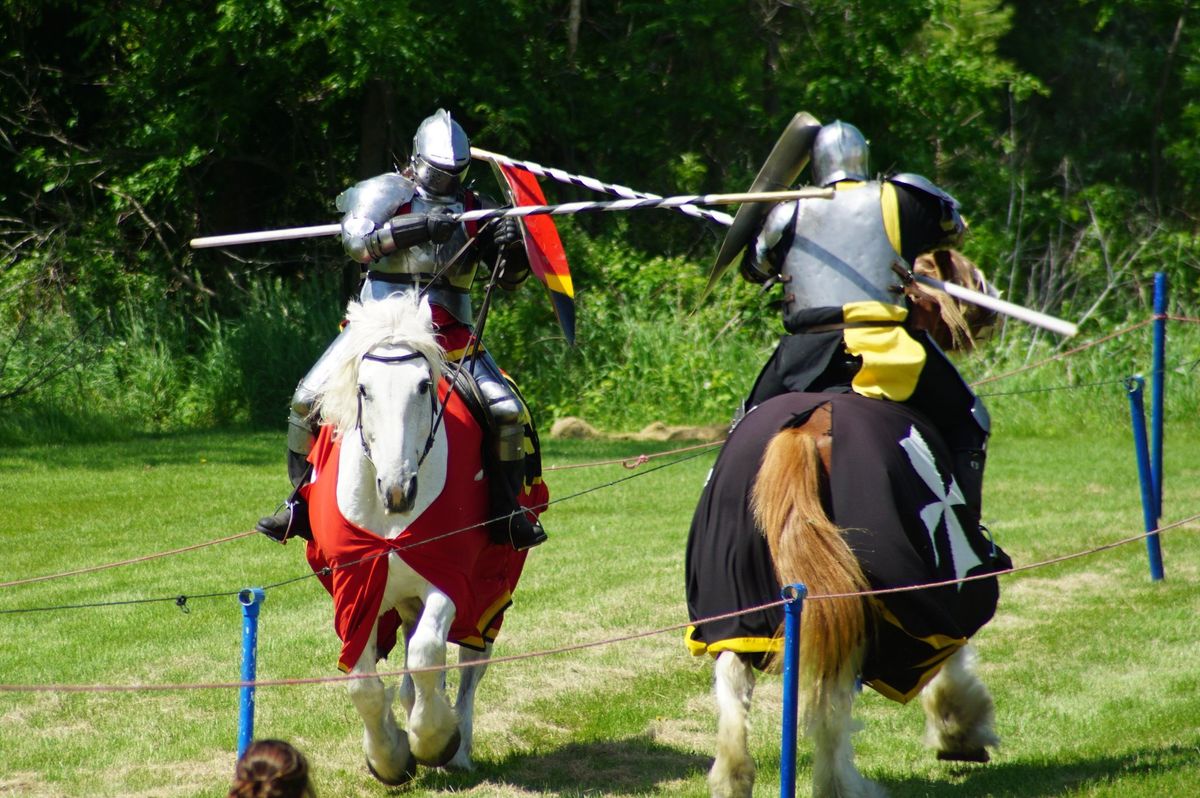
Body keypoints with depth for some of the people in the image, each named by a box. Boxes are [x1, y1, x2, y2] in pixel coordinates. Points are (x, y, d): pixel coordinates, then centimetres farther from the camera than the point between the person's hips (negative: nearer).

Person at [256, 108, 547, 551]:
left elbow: (510, 278, 9)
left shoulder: (475, 209, 10)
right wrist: (418, 227, -28)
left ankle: (507, 513, 1)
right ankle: (302, 503, 3)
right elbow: (357, 240, -18)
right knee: (308, 398, -12)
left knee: (508, 413, -13)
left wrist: (513, 248, -14)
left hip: (450, 335, 2)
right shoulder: (387, 192, 1)